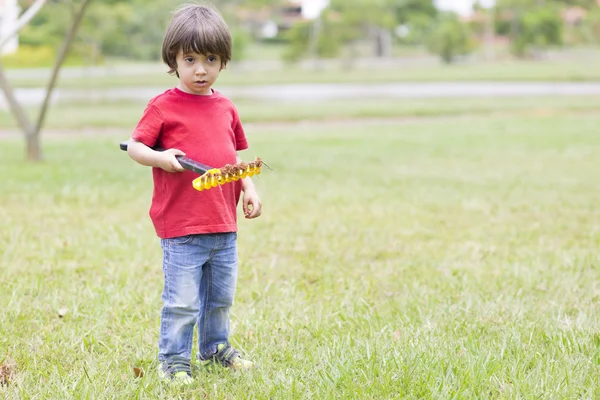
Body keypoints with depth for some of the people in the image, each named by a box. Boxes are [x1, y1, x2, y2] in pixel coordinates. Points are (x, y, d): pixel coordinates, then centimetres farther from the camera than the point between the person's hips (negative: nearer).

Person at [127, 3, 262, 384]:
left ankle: (215, 347, 38)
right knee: (183, 301, -4)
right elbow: (135, 146, -7)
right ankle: (173, 359, 12)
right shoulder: (164, 106, -7)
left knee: (221, 296, 19)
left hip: (224, 225, 6)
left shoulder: (226, 108, 10)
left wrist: (249, 189, 6)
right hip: (181, 227, -6)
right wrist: (161, 158, -26)